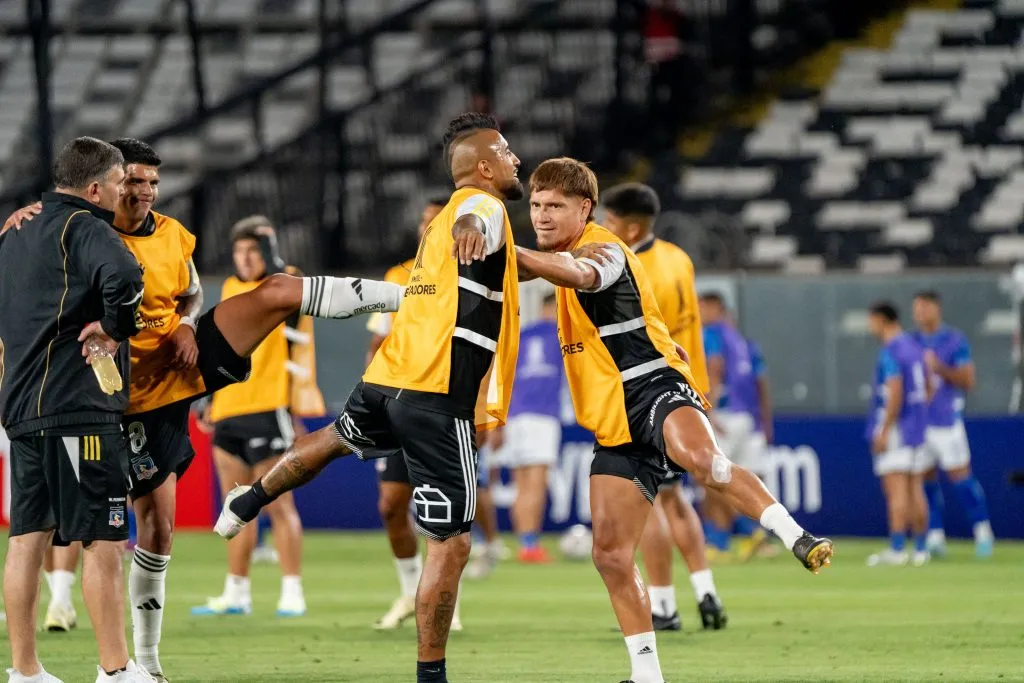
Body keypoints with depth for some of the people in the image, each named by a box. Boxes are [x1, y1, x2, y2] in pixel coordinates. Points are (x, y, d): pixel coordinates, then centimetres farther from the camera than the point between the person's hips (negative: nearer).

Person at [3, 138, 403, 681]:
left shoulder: (173, 236, 1)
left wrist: (187, 327, -4)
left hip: (186, 364, 4)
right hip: (139, 395, -4)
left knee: (278, 291, -12)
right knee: (155, 520, -2)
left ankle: (404, 296, -8)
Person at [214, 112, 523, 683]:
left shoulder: (444, 219, 21)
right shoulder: (483, 206, -9)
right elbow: (472, 220, -36)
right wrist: (471, 228, -60)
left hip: (389, 380, 10)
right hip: (441, 399, -10)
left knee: (340, 438, 41)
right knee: (453, 544, -6)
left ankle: (248, 503, 57)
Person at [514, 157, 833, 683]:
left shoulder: (602, 249, -10)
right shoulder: (568, 253, 19)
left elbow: (581, 272, -37)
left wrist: (508, 251, -49)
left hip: (655, 389, -9)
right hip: (616, 425, 9)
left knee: (697, 456, -42)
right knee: (610, 554, 0)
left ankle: (797, 538, -37)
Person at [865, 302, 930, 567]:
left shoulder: (890, 351, -13)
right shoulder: (914, 348, 14)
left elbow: (895, 393, -20)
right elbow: (926, 389, 21)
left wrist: (884, 431, -19)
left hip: (895, 426, -9)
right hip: (917, 427, 9)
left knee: (896, 489, -10)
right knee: (915, 490, 10)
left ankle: (897, 549, -13)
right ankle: (920, 550, 10)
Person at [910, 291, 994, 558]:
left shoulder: (955, 340, -3)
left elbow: (967, 381, -6)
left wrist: (941, 369, -18)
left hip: (947, 420, -4)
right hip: (918, 422, 4)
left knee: (959, 475, -6)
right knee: (926, 479, 3)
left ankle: (983, 532, 4)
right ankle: (935, 537, 7)